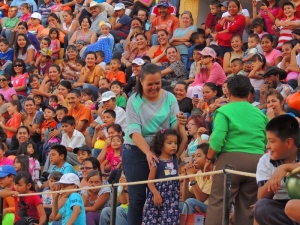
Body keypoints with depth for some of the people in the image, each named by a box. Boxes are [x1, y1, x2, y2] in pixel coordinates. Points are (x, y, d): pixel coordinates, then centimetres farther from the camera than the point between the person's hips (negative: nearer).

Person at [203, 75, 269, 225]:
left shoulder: (224, 111, -2)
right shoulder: (260, 114, 14)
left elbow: (217, 139, -12)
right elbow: (266, 141, 13)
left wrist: (209, 159, -1)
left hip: (231, 158, -5)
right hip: (257, 160, 5)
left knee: (218, 202, -3)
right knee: (248, 206, 8)